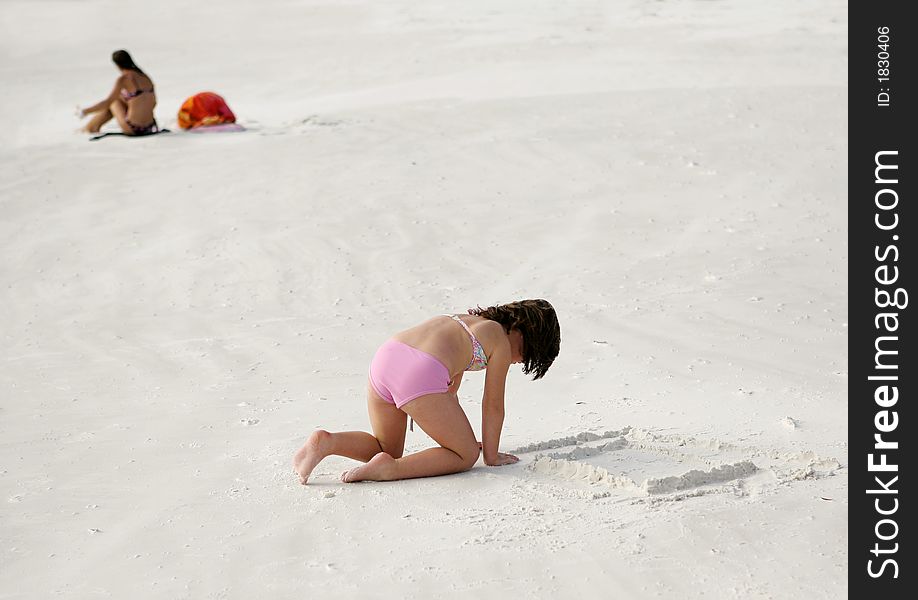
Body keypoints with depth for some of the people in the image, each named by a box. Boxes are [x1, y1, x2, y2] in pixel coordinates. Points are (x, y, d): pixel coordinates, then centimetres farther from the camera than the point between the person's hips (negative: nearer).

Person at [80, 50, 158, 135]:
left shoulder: (123, 79, -11)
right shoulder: (145, 77, 8)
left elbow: (107, 102, -14)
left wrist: (84, 112, -5)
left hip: (133, 130, -6)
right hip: (149, 128, 6)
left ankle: (90, 127, 34)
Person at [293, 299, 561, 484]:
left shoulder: (466, 322, 34)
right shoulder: (501, 342, 11)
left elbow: (448, 393, 42)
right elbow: (493, 405, 15)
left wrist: (460, 436, 50)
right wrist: (491, 455, 27)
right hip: (420, 375, -8)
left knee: (388, 448, 28)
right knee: (466, 456, 10)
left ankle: (327, 442, 1)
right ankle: (389, 468, -11)